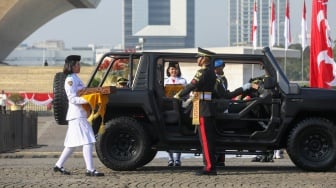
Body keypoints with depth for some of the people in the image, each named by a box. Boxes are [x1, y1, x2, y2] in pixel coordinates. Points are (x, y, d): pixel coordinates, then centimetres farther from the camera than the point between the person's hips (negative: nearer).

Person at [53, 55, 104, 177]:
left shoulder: (75, 78, 19)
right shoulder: (70, 80, -11)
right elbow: (72, 99, -18)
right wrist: (87, 100, -26)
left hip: (80, 114, 10)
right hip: (77, 115, -10)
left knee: (73, 143, 14)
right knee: (87, 141, -14)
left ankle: (59, 165, 19)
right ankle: (90, 170, -17)